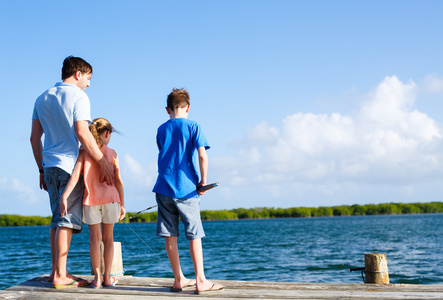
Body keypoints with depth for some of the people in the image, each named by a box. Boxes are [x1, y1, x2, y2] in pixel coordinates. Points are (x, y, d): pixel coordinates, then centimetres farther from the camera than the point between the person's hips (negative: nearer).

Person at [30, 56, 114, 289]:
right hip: (70, 165, -7)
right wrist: (103, 162, -15)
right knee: (67, 219, -7)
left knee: (57, 219, 13)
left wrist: (42, 169, 21)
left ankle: (56, 271, 16)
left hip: (50, 165, 7)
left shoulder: (42, 99, 16)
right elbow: (82, 133, -17)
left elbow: (35, 138, 16)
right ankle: (60, 275, -8)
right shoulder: (77, 96, -6)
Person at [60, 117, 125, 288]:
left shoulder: (83, 152, 0)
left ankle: (97, 277, 4)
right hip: (110, 198, 0)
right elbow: (118, 180, -2)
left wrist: (64, 197, -15)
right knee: (108, 237, 9)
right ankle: (107, 277, 11)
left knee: (95, 237, 6)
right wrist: (122, 204, 5)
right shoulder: (111, 153, 0)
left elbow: (75, 175, -12)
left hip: (90, 199, 0)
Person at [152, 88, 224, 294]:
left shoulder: (161, 129, 11)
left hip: (164, 186, 4)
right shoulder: (193, 126, -1)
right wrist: (203, 181, -2)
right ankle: (200, 281, -2)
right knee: (194, 234, 0)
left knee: (170, 234, 5)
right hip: (186, 188, -4)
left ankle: (179, 279, 12)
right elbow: (202, 156, -11)